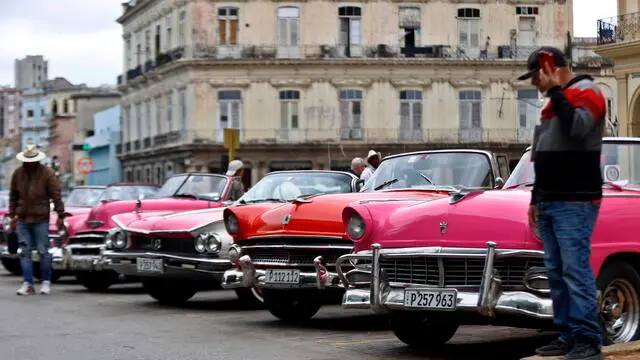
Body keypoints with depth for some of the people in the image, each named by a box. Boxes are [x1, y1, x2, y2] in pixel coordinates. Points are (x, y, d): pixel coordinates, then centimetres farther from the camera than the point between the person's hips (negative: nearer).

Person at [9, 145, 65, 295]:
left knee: (43, 251, -1)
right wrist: (12, 215, 12)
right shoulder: (17, 174, 7)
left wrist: (60, 216, -7)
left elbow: (56, 196, -5)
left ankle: (46, 282, 10)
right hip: (22, 219, 4)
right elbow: (13, 196, 15)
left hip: (40, 219, -4)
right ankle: (28, 283, 5)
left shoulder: (47, 173, -5)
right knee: (24, 251, 2)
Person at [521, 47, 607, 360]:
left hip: (575, 203, -9)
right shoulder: (554, 102, 22)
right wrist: (536, 199, 25)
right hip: (550, 203, 9)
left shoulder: (585, 92, -4)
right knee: (556, 271, 6)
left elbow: (577, 128, -25)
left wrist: (555, 91, -19)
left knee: (575, 269, -14)